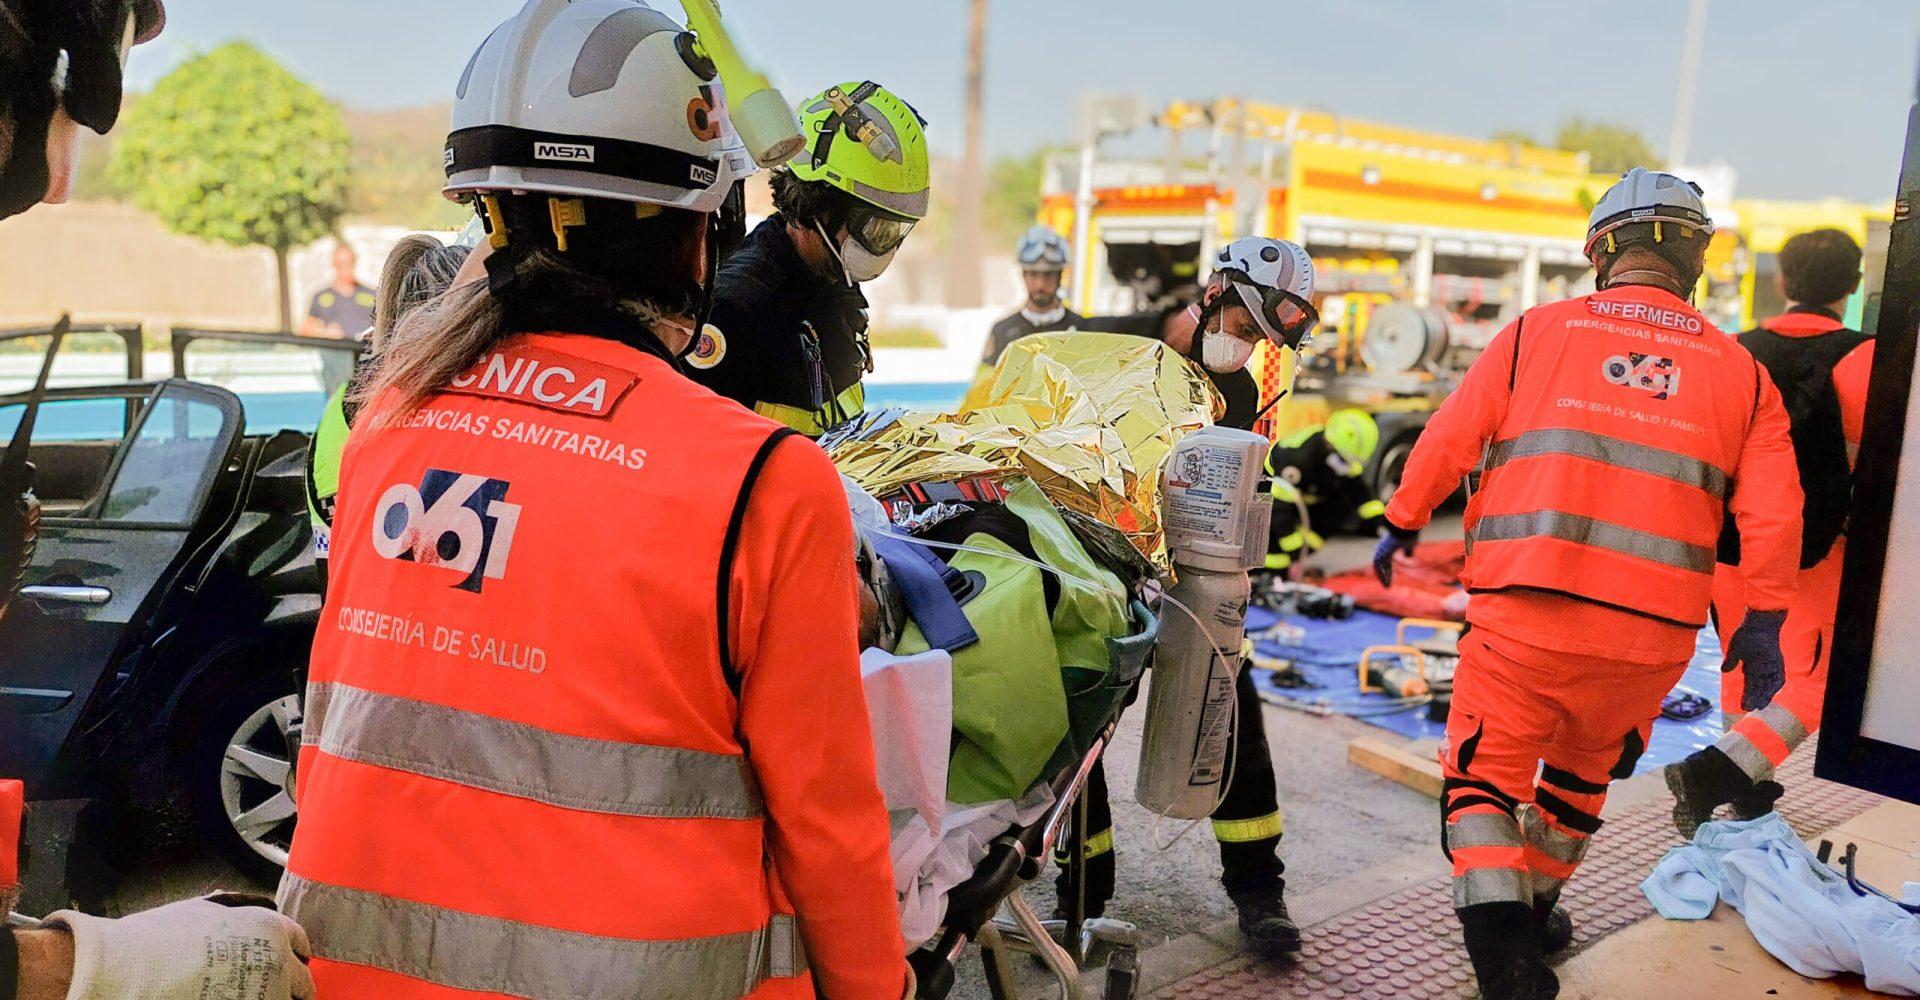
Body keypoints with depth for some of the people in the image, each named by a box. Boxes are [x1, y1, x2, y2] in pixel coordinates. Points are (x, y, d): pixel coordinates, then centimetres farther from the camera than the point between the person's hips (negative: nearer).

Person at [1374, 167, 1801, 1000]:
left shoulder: (1538, 330, 2)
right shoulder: (1739, 370, 9)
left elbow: (1447, 440, 3)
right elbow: (1772, 513, 4)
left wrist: (1402, 525, 17)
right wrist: (1762, 624, 12)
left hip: (1527, 614, -3)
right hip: (1654, 634, 3)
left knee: (1484, 776, 8)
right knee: (1583, 772, 26)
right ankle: (1533, 910, 41)